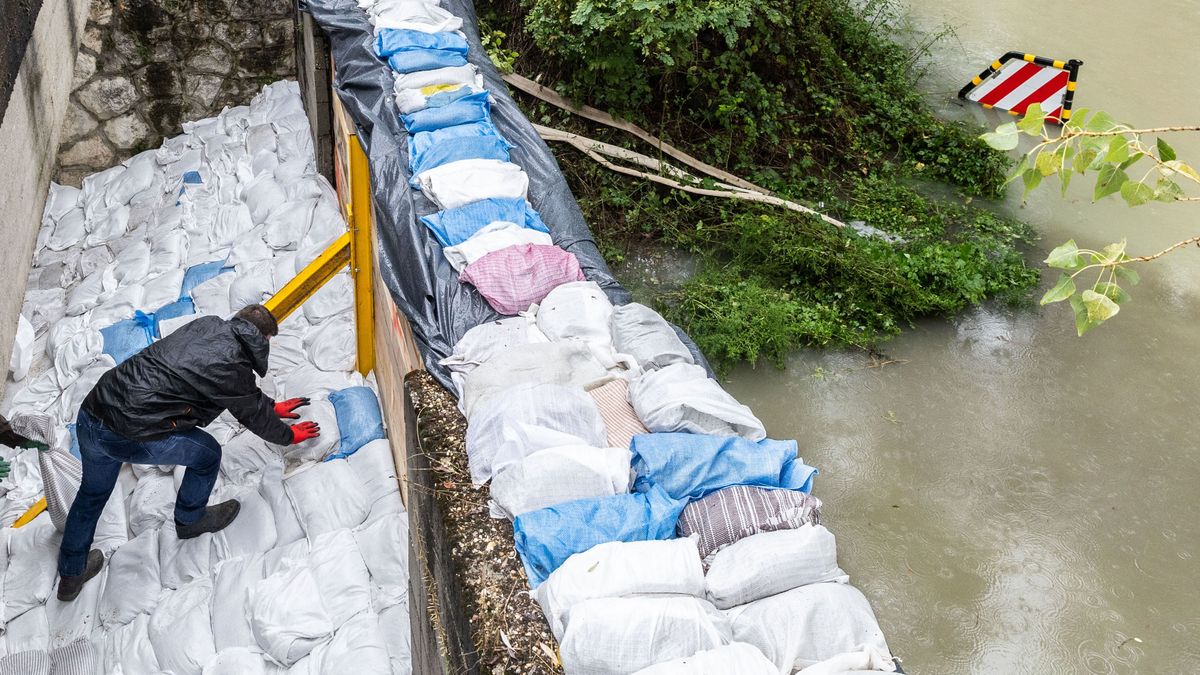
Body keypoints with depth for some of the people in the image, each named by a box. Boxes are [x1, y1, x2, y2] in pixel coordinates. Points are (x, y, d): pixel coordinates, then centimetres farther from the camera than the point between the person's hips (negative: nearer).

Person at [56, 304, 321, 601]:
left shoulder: (207, 324, 10)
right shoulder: (232, 366, -12)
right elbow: (256, 416, 6)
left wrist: (273, 407, 38)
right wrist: (290, 436, 25)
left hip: (90, 412, 8)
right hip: (130, 436, -8)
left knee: (92, 492, 29)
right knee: (208, 454, 14)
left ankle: (71, 575, 47)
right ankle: (189, 519, 37)